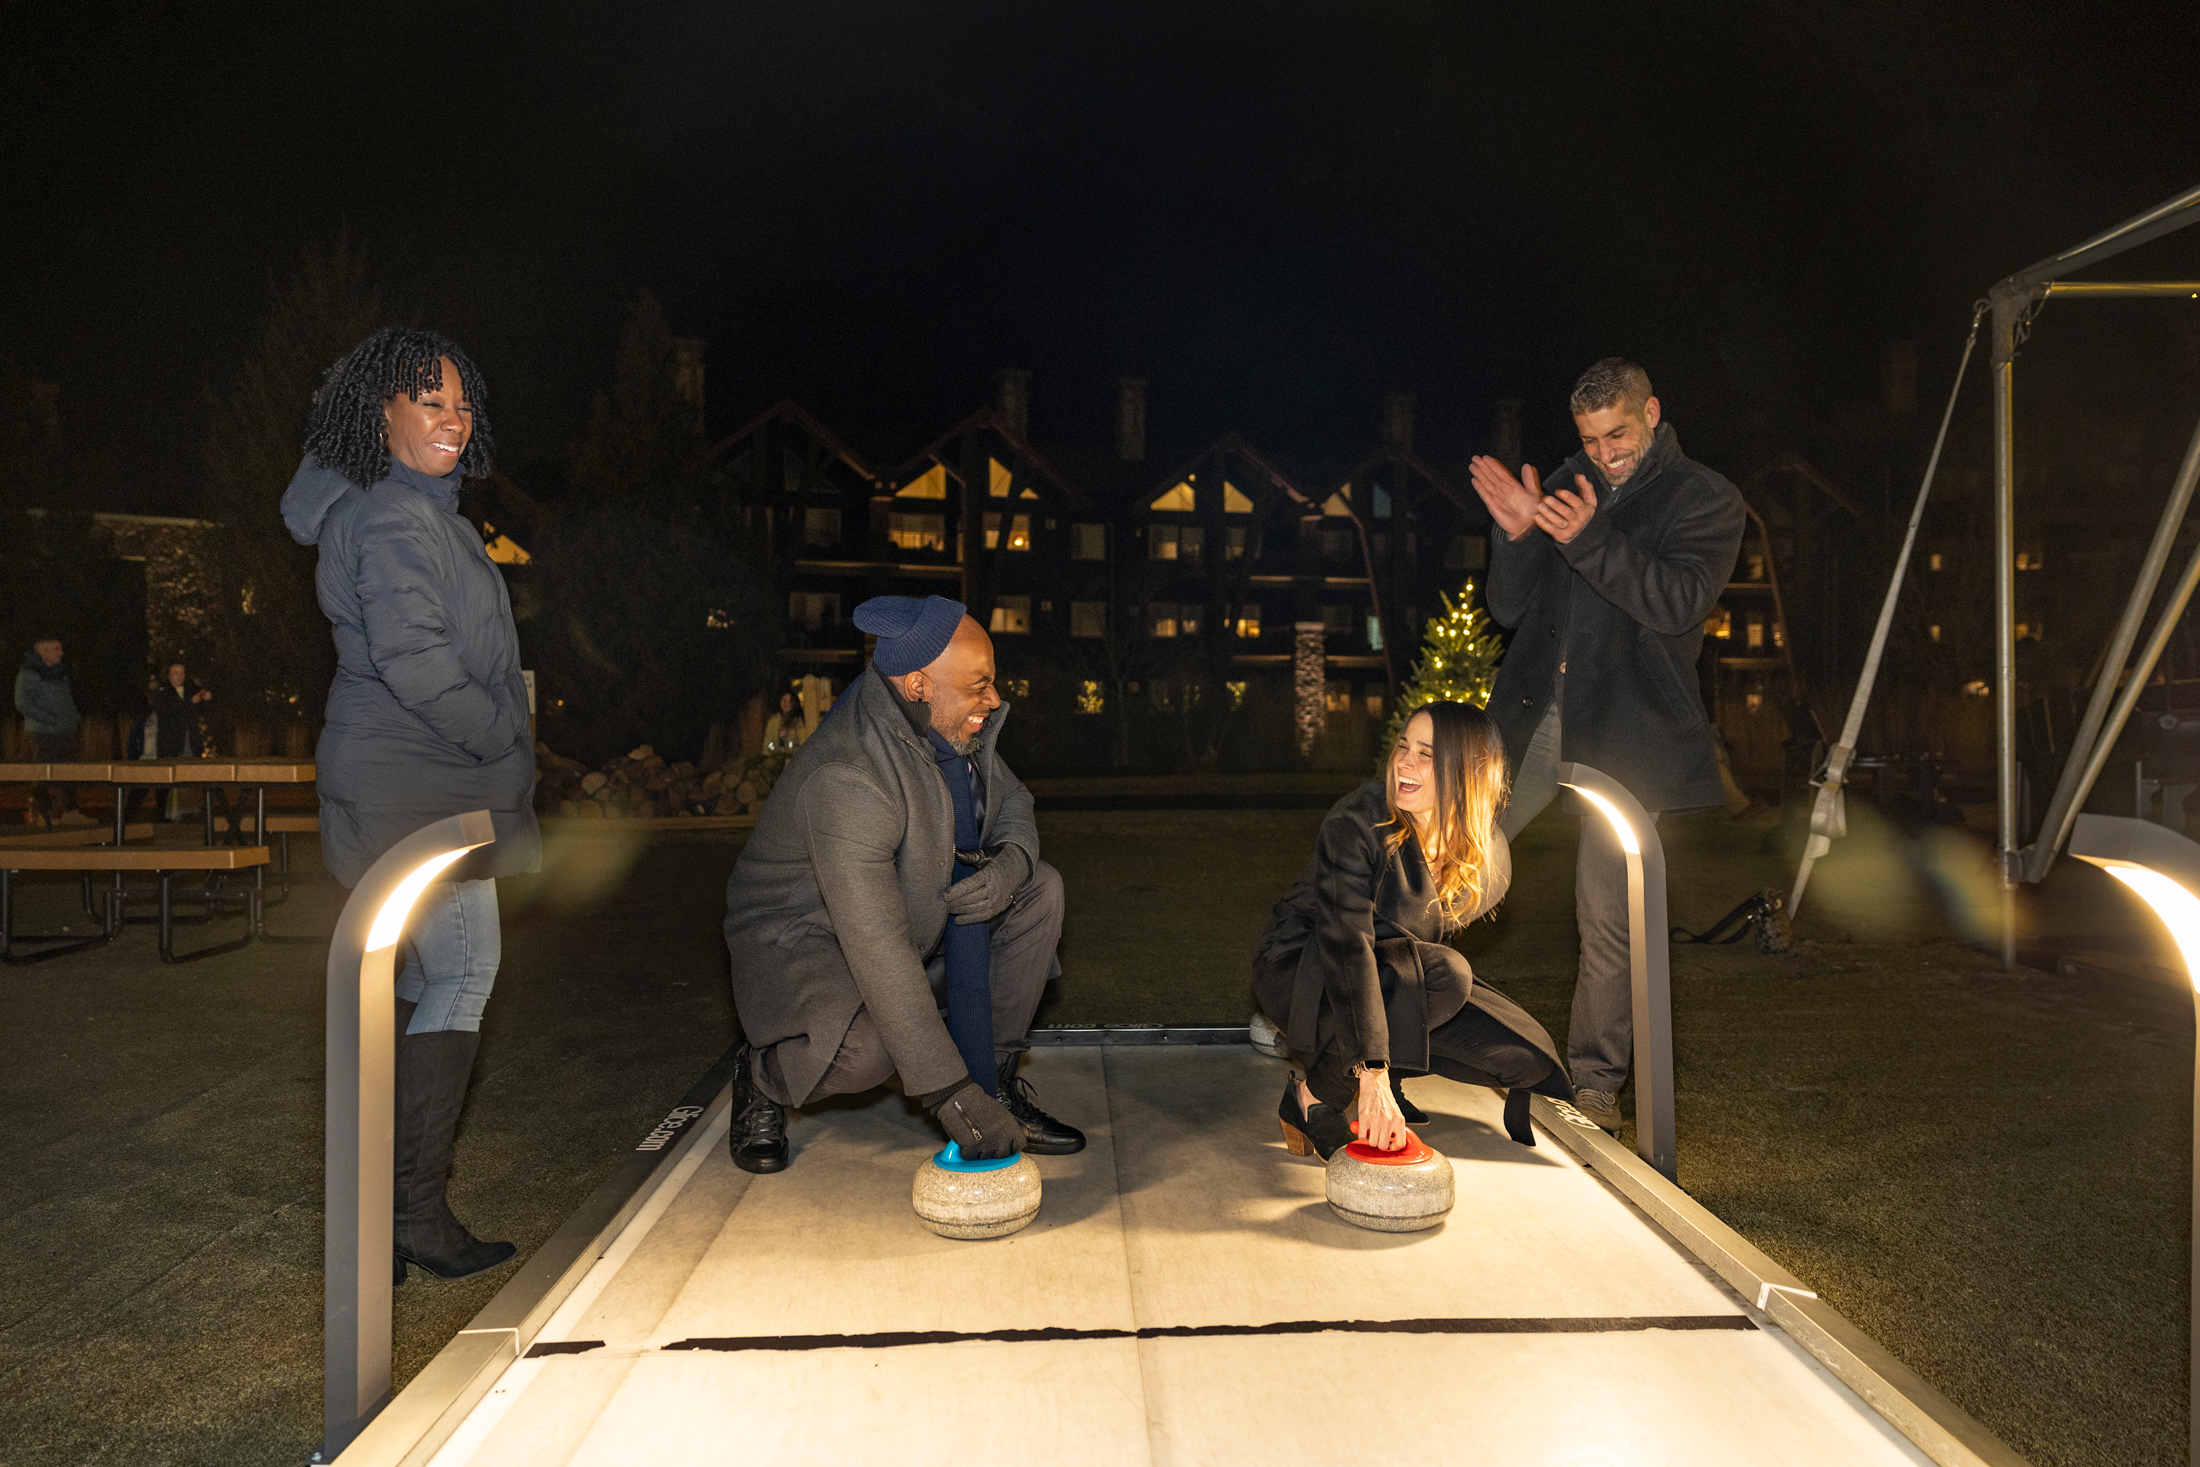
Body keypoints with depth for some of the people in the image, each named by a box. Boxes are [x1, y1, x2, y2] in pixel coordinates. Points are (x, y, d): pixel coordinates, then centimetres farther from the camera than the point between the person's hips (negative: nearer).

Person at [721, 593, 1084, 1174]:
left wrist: (1011, 862, -19)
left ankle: (996, 1079, 1)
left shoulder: (955, 727, -10)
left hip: (918, 915, 8)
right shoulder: (846, 778, -35)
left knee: (1040, 890, -9)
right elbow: (879, 951, -40)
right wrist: (947, 1093, -41)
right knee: (867, 1048, -36)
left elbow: (1012, 801, 8)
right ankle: (764, 1074, 0)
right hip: (803, 939, -8)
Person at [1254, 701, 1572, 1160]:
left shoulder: (1489, 856, -8)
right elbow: (1345, 941, -35)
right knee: (1445, 973, -34)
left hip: (1401, 977, 6)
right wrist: (1372, 1073, -44)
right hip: (1299, 973, -6)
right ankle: (1313, 1096, -16)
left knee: (1527, 1056, -11)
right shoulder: (1356, 824, -26)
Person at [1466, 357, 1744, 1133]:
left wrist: (1590, 539, -27)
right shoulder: (1570, 484, 14)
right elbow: (1510, 608, 10)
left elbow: (1678, 604, -14)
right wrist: (1517, 534, -9)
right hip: (1532, 718, 4)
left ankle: (1594, 1081, 16)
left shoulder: (1705, 499, 3)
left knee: (1607, 917, 1)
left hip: (1624, 729, -3)